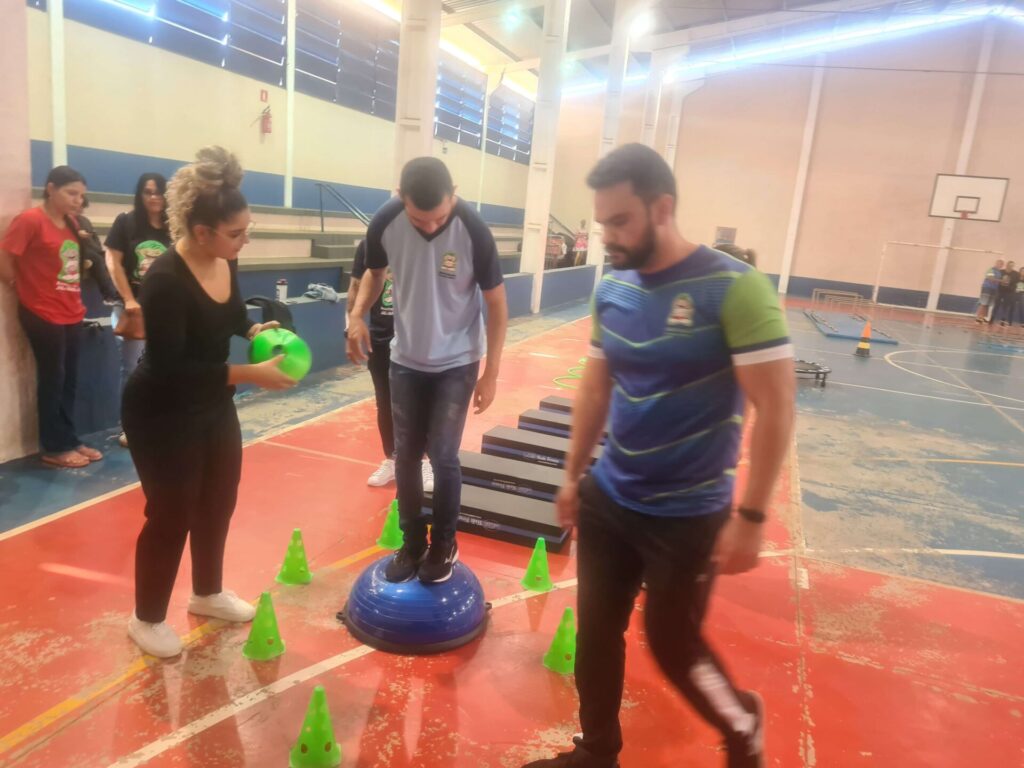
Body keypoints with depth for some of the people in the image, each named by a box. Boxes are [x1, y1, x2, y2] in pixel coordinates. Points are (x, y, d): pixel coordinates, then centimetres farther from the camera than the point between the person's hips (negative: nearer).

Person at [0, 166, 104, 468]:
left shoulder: (70, 224, 10)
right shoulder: (30, 220, -13)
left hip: (71, 314, 7)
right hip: (43, 316, -7)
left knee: (69, 381, 13)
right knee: (52, 380, 2)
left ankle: (69, 440, 24)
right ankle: (54, 447, 13)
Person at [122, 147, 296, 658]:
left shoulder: (225, 261, -4)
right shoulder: (165, 281, -28)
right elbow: (170, 370, -30)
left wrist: (255, 330, -5)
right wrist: (249, 374, -32)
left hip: (212, 405, 8)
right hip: (162, 414, -8)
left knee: (219, 502, 17)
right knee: (171, 515, 4)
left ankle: (207, 594, 39)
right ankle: (146, 619, 27)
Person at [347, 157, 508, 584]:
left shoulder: (473, 231, -22)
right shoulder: (385, 223, -15)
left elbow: (496, 303, -11)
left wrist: (491, 372, -9)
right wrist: (358, 313, -12)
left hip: (457, 362, -3)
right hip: (406, 360, 3)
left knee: (442, 455, -5)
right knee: (406, 455, 9)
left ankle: (444, 545, 19)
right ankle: (412, 544, 27)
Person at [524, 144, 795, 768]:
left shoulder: (736, 288, -18)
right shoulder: (612, 290, 0)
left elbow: (776, 408, -17)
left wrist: (751, 516, -17)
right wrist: (573, 475, 14)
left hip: (687, 515, -5)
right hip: (607, 500, 6)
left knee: (673, 644, 10)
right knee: (596, 632, 15)